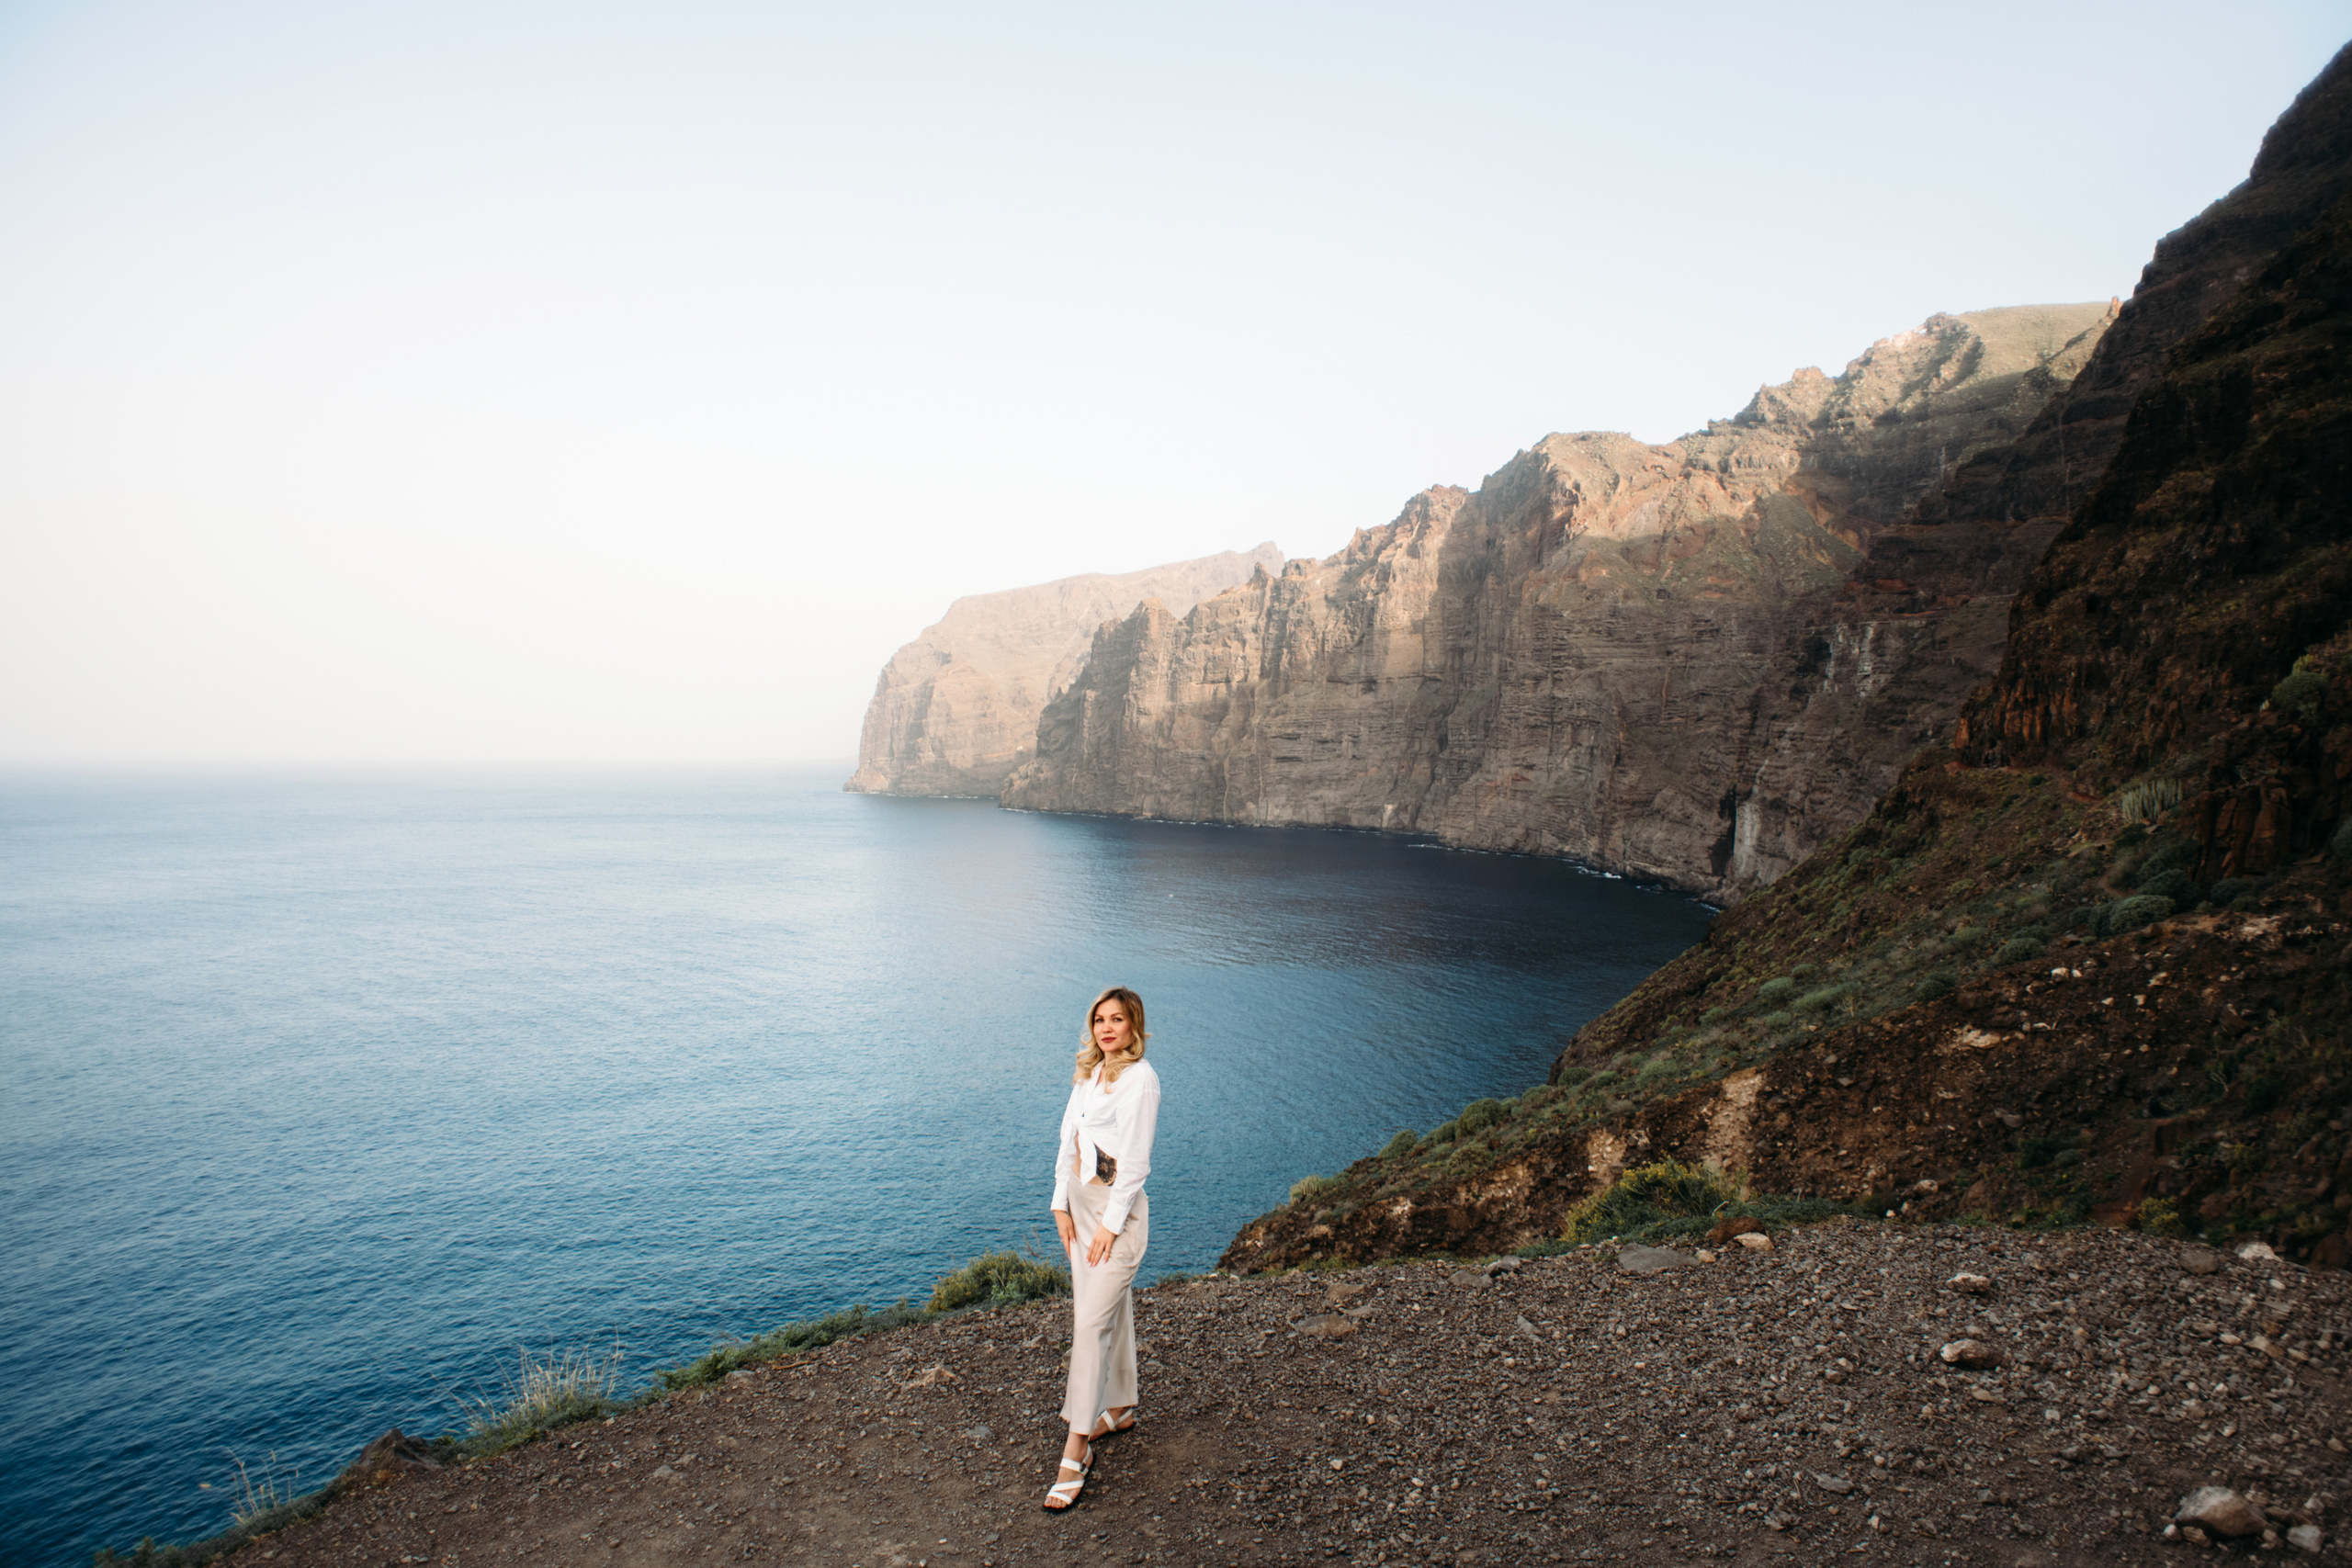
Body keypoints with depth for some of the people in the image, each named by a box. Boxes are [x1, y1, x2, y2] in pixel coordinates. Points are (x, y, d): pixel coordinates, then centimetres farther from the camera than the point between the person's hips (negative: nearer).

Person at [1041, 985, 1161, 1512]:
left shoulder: (1141, 1078, -15)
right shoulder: (1088, 1073, 9)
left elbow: (1135, 1160, -16)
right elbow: (1067, 1138, 11)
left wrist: (1112, 1223, -16)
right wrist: (1062, 1204, 5)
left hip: (1119, 1208, -7)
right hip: (1082, 1201, 8)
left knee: (1093, 1321, -8)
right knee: (1110, 1309, 18)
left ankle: (1077, 1449, -3)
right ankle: (1120, 1407, 34)